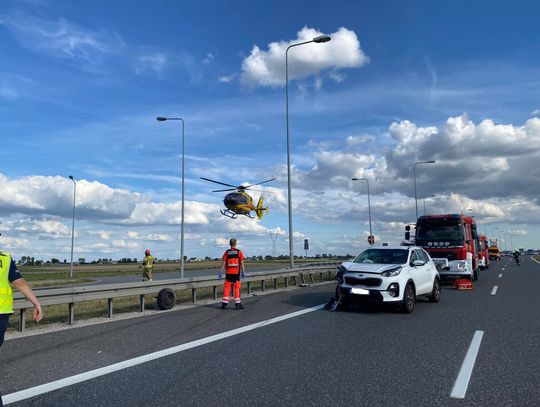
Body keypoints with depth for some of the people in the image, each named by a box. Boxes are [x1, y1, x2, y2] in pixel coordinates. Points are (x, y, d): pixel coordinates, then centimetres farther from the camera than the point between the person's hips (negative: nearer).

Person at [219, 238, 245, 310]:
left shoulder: (226, 252, 2)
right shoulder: (239, 252, -1)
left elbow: (224, 263, -1)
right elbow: (241, 263, -3)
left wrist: (220, 272, 3)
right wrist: (242, 272, 3)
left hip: (228, 272, 2)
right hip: (236, 272, -1)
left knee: (227, 288, 7)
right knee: (237, 288, 3)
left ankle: (224, 304, 7)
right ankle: (238, 304, 3)